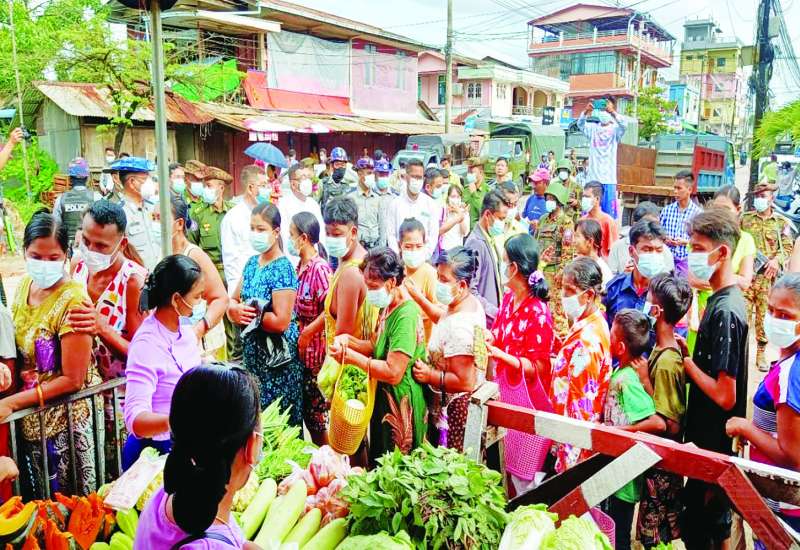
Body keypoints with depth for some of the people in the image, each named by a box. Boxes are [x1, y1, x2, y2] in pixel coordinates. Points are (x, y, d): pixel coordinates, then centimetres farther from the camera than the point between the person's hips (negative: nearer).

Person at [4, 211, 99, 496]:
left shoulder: (72, 300, -21)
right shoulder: (25, 285, 1)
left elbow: (73, 379, -19)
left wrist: (11, 403, -18)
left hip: (63, 420, -7)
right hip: (29, 417, 7)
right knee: (39, 500, 23)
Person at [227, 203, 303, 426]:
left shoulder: (283, 269, -16)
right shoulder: (252, 262, 6)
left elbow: (281, 322, -23)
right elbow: (232, 301, 9)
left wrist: (248, 313, -13)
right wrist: (236, 310, -13)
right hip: (252, 351, 7)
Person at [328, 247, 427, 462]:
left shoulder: (406, 315, -24)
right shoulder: (387, 307, 7)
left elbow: (393, 373, -27)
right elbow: (377, 345, 13)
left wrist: (351, 356, -21)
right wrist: (349, 341, -4)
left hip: (401, 404, -9)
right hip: (384, 398, 9)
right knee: (379, 461, 22)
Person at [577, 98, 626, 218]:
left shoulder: (615, 130, 4)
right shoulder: (593, 128, 11)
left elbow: (624, 125, -16)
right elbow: (580, 124, -4)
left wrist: (612, 112, -29)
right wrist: (586, 111, -22)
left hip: (608, 177, -2)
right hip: (593, 176, 2)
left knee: (609, 209, -3)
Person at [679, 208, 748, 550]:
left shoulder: (725, 311, -25)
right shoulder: (722, 300, 4)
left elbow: (725, 396, -26)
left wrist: (686, 362, -15)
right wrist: (689, 352, -2)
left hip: (713, 443, -9)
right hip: (709, 437, 9)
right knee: (716, 522, 25)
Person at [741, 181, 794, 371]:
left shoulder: (781, 222, 7)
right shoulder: (744, 219, 8)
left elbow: (787, 248, 5)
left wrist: (777, 260, -13)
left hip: (768, 277, 0)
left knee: (764, 316, 6)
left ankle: (761, 354, 16)